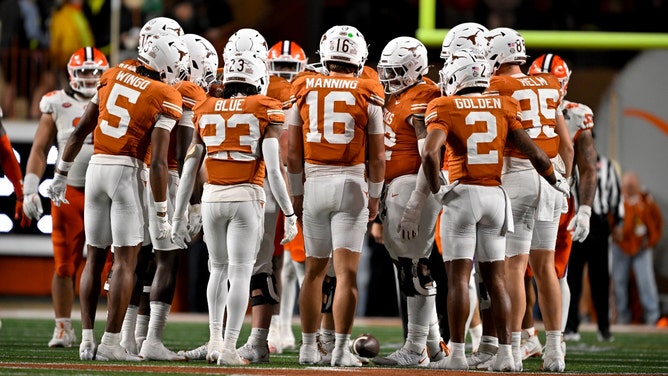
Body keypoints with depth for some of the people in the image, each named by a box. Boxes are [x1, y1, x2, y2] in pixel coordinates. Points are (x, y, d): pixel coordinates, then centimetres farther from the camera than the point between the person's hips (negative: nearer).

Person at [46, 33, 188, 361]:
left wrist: (61, 175, 20)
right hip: (128, 170, -5)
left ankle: (87, 340, 12)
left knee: (95, 256, 11)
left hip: (96, 166, 5)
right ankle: (111, 342, -5)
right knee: (126, 259, -1)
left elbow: (80, 131, 11)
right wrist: (161, 213, -6)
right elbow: (158, 162, -12)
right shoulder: (166, 98, -6)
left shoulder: (112, 77, 9)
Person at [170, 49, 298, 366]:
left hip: (212, 197, 3)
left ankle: (215, 339, 20)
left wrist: (178, 217, 13)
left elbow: (189, 171, 7)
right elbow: (273, 170, -9)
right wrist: (289, 214, -3)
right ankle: (229, 348, -3)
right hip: (246, 197, -3)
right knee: (240, 273, 0)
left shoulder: (206, 111, 7)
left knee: (219, 269, 20)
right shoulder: (264, 112, -3)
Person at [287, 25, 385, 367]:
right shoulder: (367, 95, -3)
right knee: (346, 271, -3)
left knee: (315, 270, 14)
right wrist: (374, 196, 11)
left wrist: (296, 191, 17)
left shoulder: (305, 91, 3)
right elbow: (377, 155, -1)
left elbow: (293, 150, 6)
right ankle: (340, 349, -9)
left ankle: (308, 348, 19)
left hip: (314, 183, 3)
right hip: (351, 184, -3)